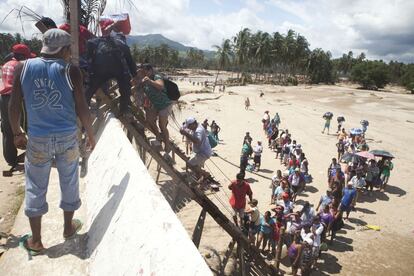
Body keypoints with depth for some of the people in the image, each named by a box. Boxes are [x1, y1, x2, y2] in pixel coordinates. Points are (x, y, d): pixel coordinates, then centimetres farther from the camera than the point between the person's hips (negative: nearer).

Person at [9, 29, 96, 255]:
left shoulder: (24, 68, -1)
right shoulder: (70, 71, -7)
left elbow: (14, 105, 2)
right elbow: (81, 108, -8)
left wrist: (17, 133, 14)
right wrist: (90, 134, 4)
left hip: (37, 139, 1)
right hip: (67, 137, -1)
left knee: (36, 187, 13)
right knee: (69, 182, 17)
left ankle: (35, 241, 23)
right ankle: (68, 227, 34)